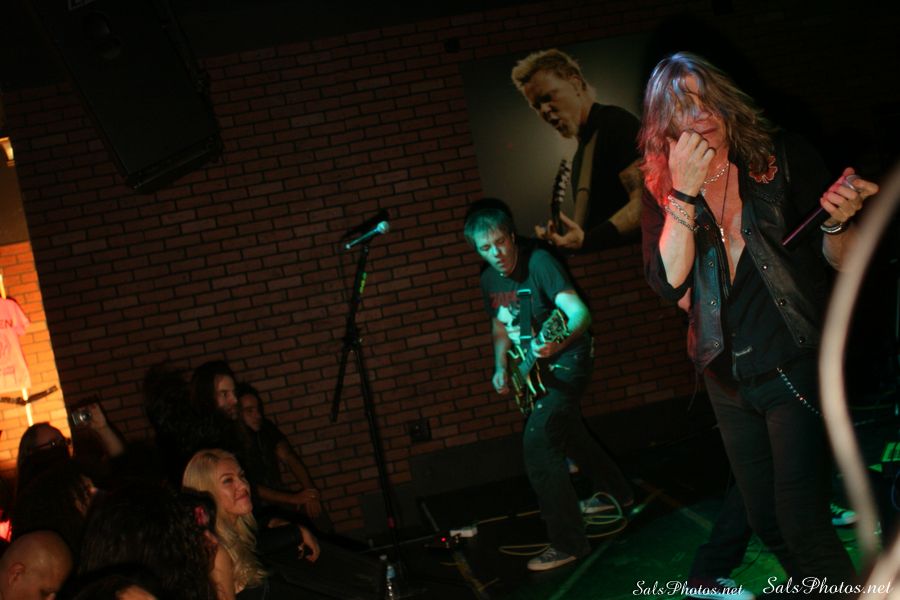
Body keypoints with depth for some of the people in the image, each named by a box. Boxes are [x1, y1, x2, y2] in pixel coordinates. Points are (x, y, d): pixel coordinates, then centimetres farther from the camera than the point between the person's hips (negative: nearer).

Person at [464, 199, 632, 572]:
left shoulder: (538, 262, -22)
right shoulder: (489, 279, 2)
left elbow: (579, 311, -32)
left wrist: (559, 342, -50)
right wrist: (501, 368, 6)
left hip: (567, 359, -9)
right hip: (536, 366, 9)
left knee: (538, 440, -21)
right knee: (567, 433, 25)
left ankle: (568, 543, -14)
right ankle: (616, 493, 51)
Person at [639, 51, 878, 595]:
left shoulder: (782, 157, -7)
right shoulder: (661, 190, 0)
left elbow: (840, 261, -4)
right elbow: (669, 281, -14)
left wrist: (836, 222, -26)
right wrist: (684, 192, -22)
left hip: (799, 364, -4)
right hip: (729, 378, 4)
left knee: (803, 526, -12)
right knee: (768, 523, 16)